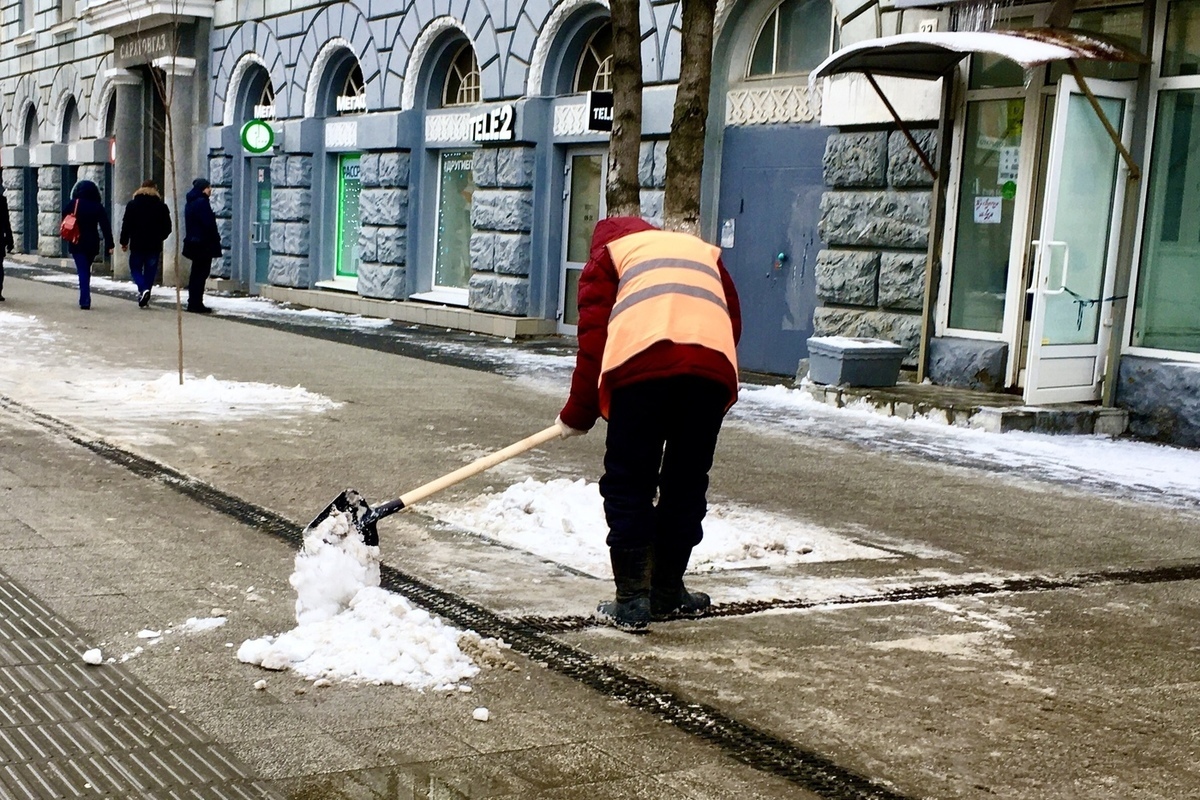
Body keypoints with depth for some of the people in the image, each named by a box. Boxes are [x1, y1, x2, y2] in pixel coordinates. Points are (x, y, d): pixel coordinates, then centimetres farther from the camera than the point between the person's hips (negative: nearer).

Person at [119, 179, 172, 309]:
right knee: (150, 271, 8)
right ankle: (145, 297, 7)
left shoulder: (132, 205, -1)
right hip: (154, 245, 1)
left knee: (135, 268, 10)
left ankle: (143, 289, -16)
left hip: (137, 244, -1)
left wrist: (124, 242, 6)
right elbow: (167, 227, 5)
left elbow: (126, 225, -3)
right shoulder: (162, 206, 3)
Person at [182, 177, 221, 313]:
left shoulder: (191, 202, 14)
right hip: (204, 243, -10)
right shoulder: (202, 202, -16)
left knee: (196, 273, 14)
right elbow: (209, 224, -19)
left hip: (193, 242, 10)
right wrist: (216, 243, -12)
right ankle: (196, 304, -6)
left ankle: (193, 303, 18)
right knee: (201, 273, -6)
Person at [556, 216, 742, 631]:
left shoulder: (608, 253, 25)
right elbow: (733, 320, 27)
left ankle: (631, 599, 5)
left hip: (641, 363, -3)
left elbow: (594, 337, 15)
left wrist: (577, 415, 20)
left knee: (628, 485, 6)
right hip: (713, 367, 3)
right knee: (686, 485, 15)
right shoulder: (705, 251, 37)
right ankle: (668, 592, 24)